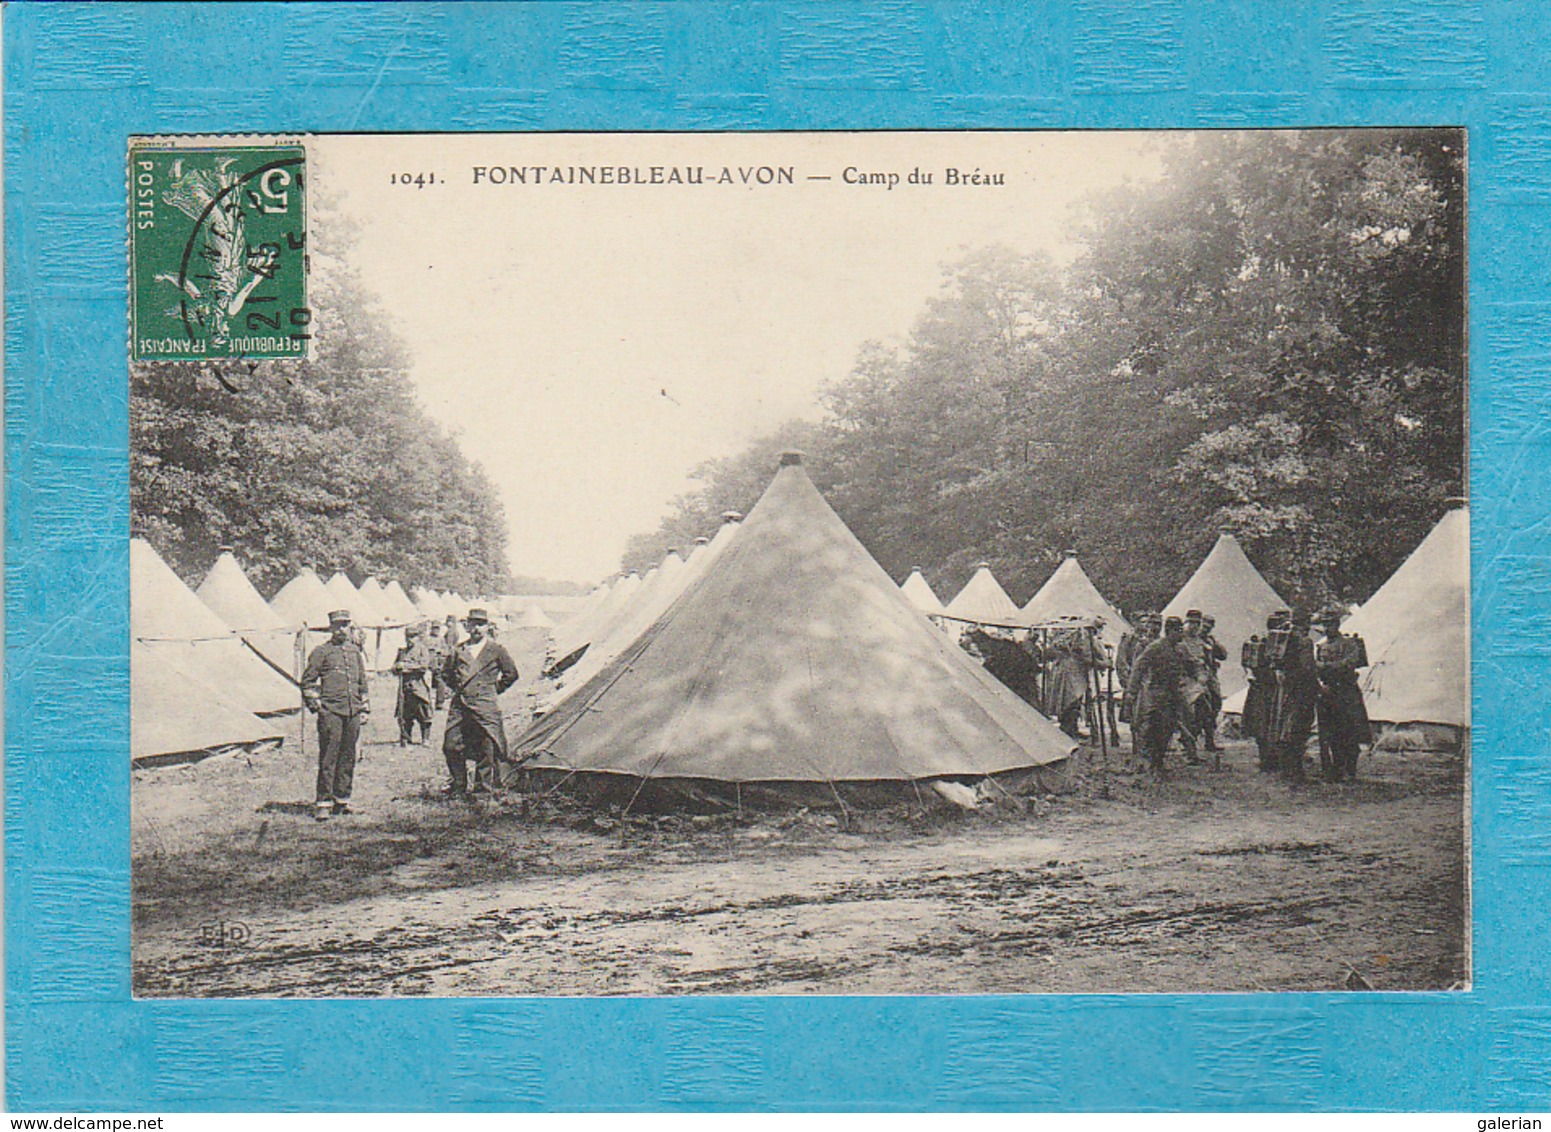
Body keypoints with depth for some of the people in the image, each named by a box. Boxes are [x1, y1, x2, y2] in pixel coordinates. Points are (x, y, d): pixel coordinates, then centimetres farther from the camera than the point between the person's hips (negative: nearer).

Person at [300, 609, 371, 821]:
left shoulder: (356, 652, 17)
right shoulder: (321, 652, 1)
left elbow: (363, 683, 23)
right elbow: (307, 682, 2)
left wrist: (365, 709, 17)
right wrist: (316, 706, -4)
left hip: (353, 714, 5)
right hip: (330, 712, -5)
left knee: (348, 758, 8)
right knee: (328, 758, -7)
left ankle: (342, 799, 16)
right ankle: (323, 803, -5)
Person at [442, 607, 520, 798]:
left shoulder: (496, 650, 4)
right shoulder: (459, 650, 14)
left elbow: (511, 674, 9)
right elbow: (446, 671, 28)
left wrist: (496, 689, 7)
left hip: (485, 705, -4)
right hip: (460, 704, 4)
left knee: (486, 747, -6)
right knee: (451, 745, 2)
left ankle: (484, 786, 3)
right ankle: (459, 785, 16)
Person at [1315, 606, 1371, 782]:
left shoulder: (1349, 644, -1)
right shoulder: (1321, 647, 16)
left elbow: (1349, 664, -15)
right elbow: (1315, 670, 12)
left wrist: (1325, 666, -17)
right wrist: (1321, 684, -7)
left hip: (1347, 695, -5)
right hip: (1327, 695, 5)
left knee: (1349, 736, -4)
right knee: (1330, 737, 4)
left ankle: (1350, 772, 0)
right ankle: (1336, 771, 10)